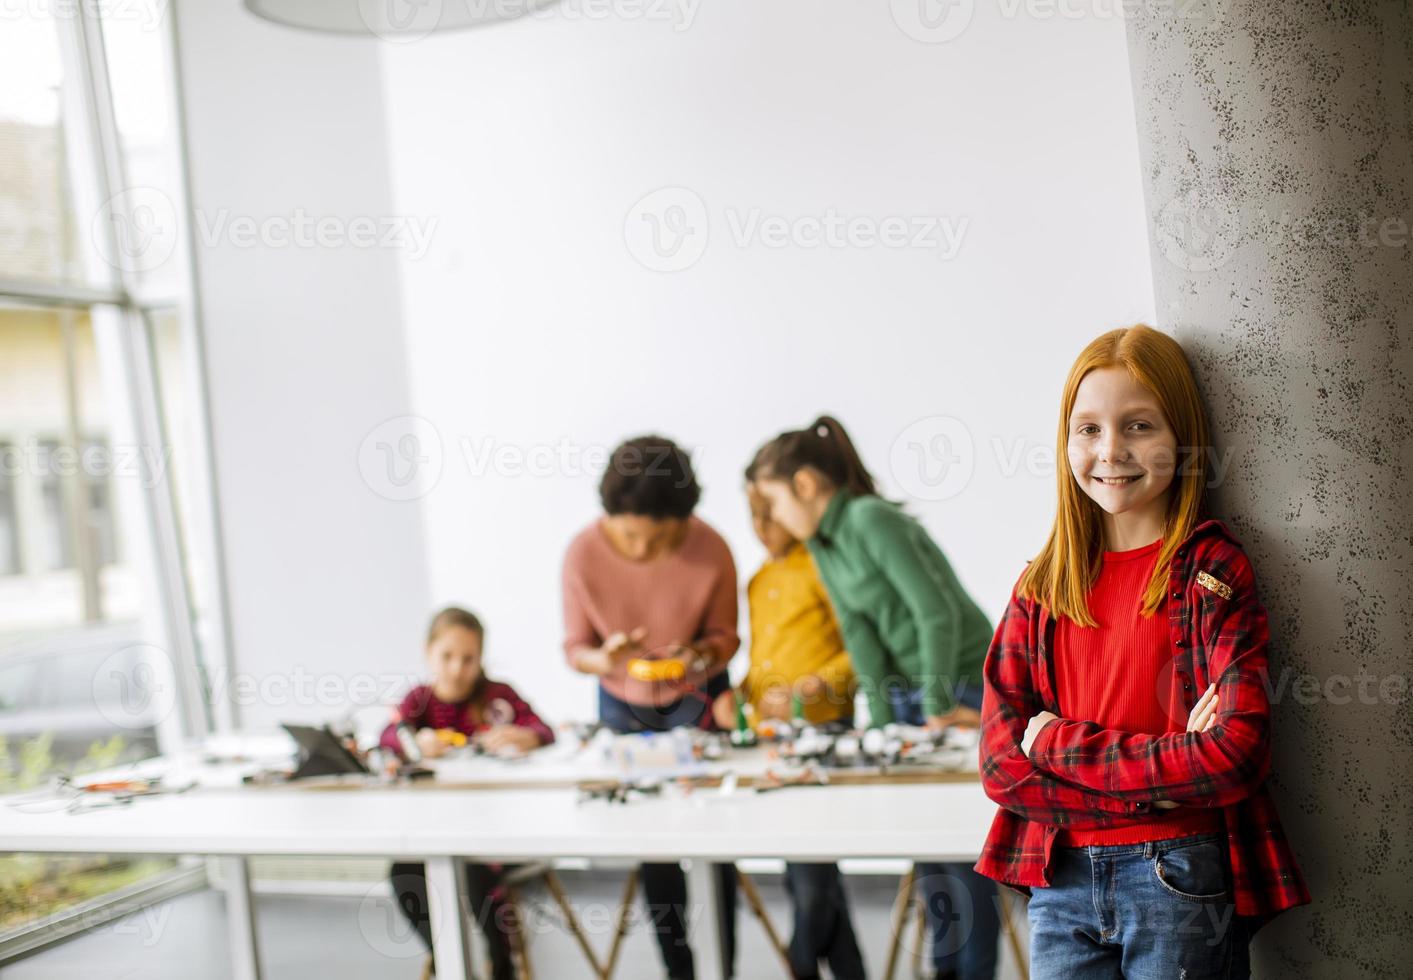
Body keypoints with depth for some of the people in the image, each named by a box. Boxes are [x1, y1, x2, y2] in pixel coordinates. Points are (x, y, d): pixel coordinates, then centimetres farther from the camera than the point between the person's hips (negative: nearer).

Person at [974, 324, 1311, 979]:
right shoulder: (1042, 586, 6)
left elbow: (1237, 750, -16)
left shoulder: (1212, 569, -4)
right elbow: (1001, 765, -1)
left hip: (1182, 879, -3)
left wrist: (1059, 742, -10)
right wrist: (1162, 778, -12)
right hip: (1060, 881, 3)